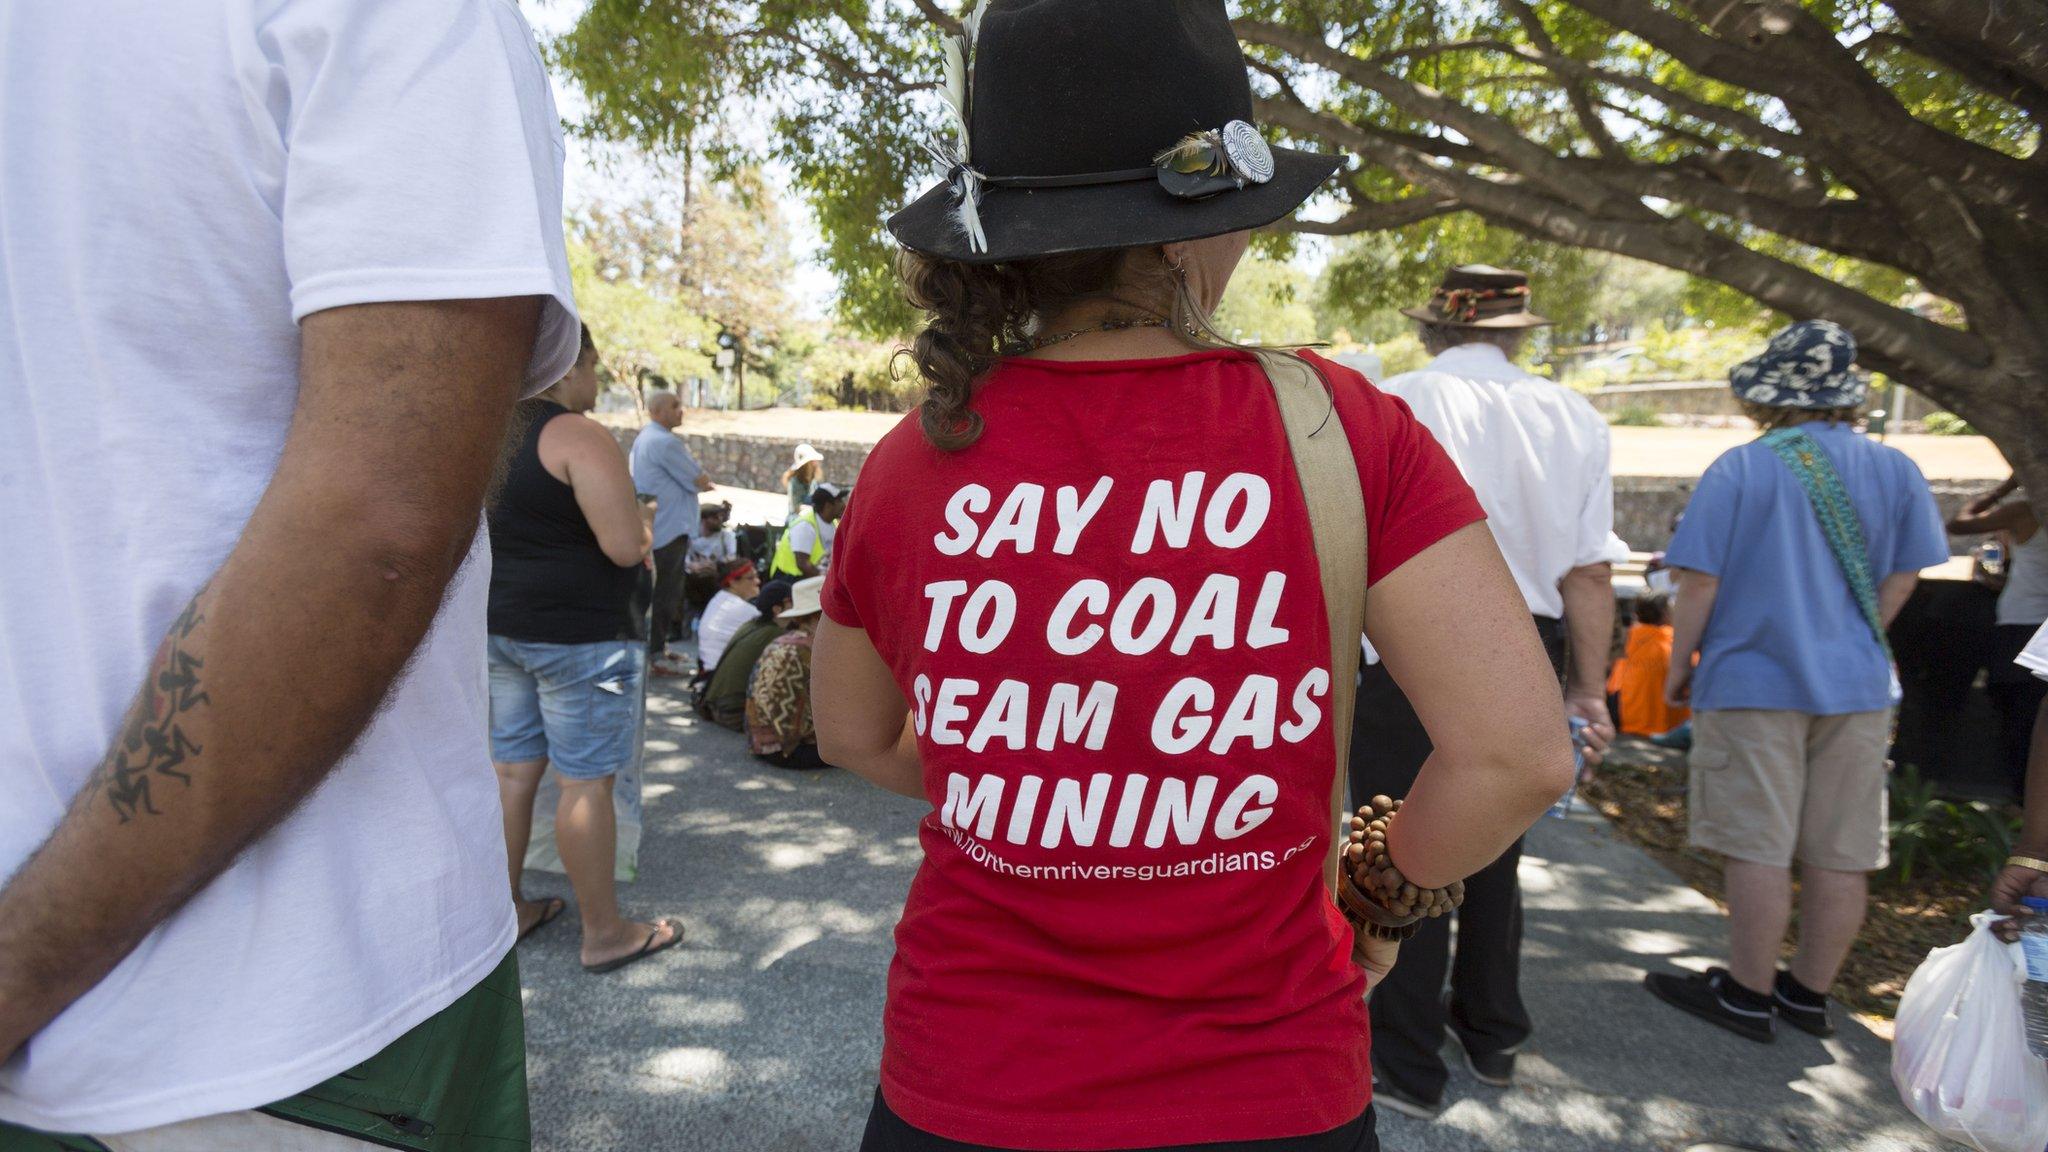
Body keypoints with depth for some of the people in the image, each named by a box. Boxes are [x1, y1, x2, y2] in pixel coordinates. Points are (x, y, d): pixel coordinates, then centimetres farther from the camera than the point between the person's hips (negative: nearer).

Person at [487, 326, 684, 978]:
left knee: (512, 768, 16)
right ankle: (605, 933, 11)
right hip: (579, 634, -9)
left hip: (498, 627, 9)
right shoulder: (578, 437, -17)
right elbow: (625, 546, -23)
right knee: (587, 782, 0)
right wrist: (645, 521, -3)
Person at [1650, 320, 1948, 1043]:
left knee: (1758, 849, 3)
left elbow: (1700, 582, -12)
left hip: (1754, 681, -5)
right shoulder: (1895, 471, 3)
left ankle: (1749, 996, 13)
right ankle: (1810, 996, 24)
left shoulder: (1740, 470, -11)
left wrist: (1680, 665, 0)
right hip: (1856, 687, 5)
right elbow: (1902, 579, 9)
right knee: (1841, 854, 12)